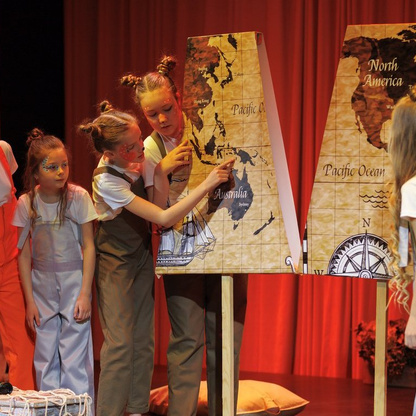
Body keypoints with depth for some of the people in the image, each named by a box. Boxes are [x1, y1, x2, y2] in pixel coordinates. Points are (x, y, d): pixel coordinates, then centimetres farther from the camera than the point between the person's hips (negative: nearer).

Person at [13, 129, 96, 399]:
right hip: (42, 285, 3)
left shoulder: (78, 197, -9)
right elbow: (24, 254, 3)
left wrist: (85, 294, -10)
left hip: (74, 281, -3)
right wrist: (29, 300, 1)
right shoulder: (27, 204, -2)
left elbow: (89, 246, -6)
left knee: (75, 356, -6)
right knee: (45, 357, 6)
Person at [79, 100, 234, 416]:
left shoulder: (135, 159, -10)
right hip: (116, 262, -6)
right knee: (120, 342, -11)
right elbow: (164, 218, -30)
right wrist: (207, 185, -34)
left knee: (144, 339, 6)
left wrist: (161, 170, -24)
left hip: (142, 256, 6)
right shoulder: (107, 181, -29)